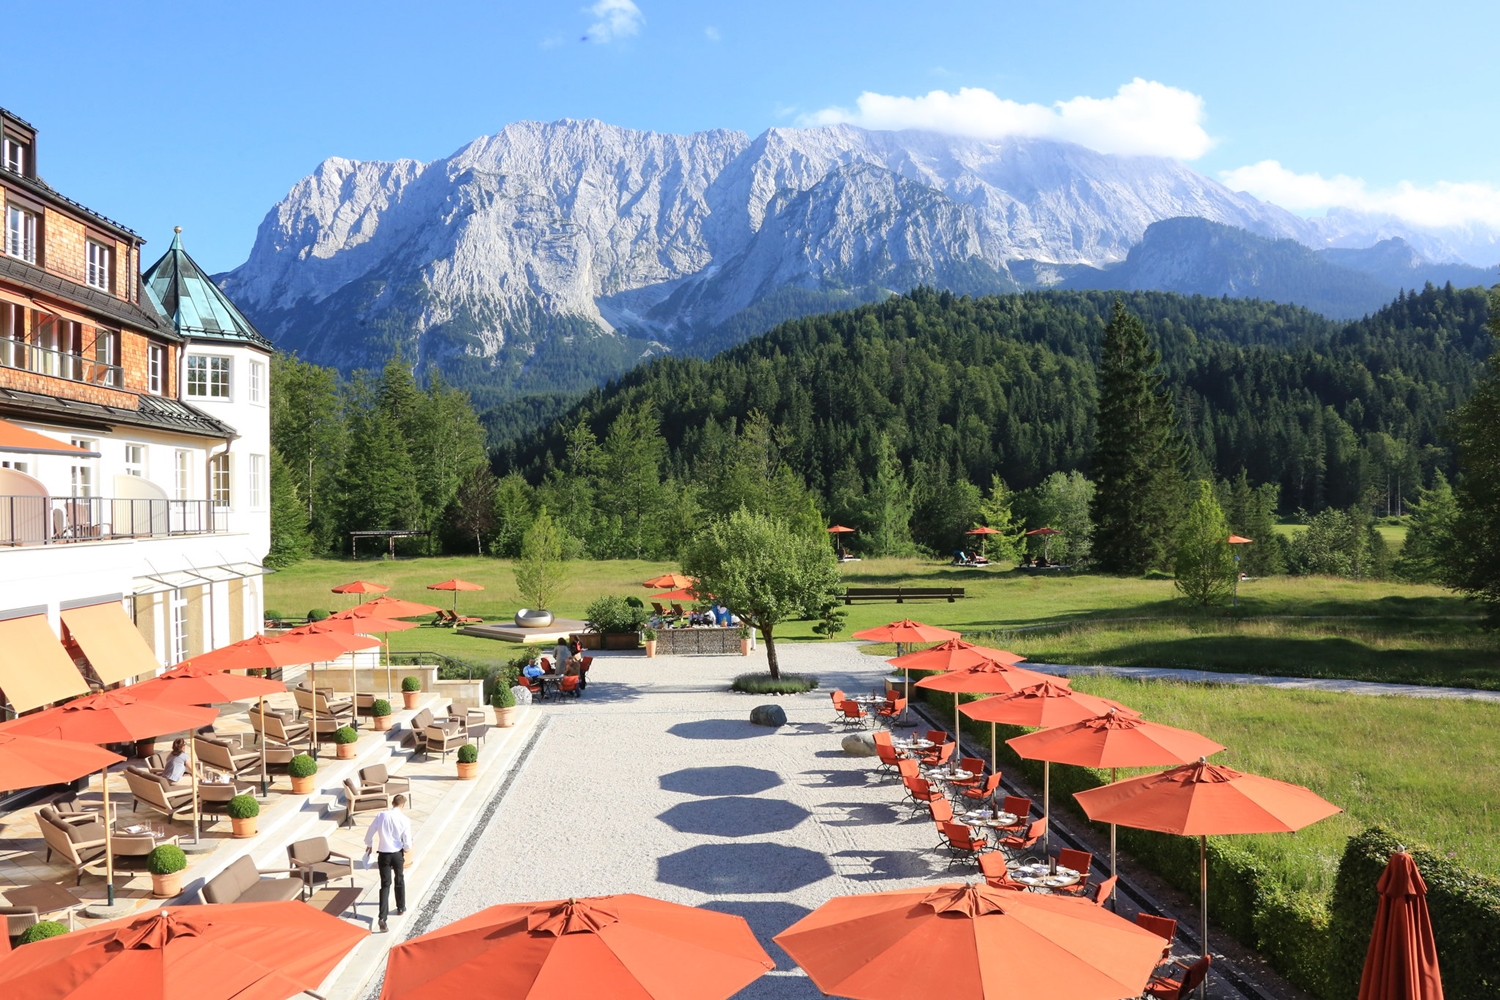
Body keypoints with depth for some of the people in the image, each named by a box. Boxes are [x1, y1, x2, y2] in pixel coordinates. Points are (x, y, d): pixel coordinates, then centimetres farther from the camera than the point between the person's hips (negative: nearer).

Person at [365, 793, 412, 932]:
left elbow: (370, 832, 0)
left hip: (383, 853, 1)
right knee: (399, 880, 22)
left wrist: (369, 845, 19)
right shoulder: (405, 820, -12)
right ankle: (401, 908, 36)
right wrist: (406, 849, 14)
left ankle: (382, 917, -9)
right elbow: (407, 842, -9)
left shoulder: (381, 814, -8)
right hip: (397, 853, -1)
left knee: (385, 884, 2)